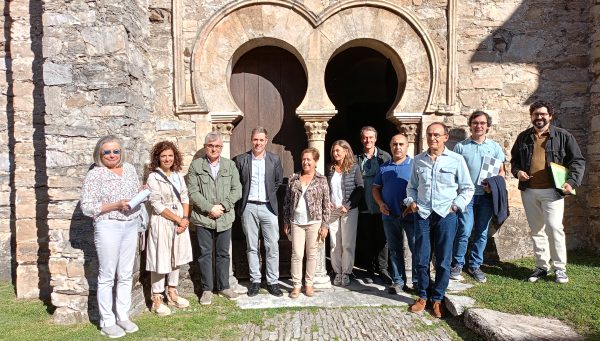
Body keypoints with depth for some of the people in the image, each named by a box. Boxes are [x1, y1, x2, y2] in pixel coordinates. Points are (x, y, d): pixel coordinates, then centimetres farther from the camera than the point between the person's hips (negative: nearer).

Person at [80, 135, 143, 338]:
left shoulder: (129, 169, 8)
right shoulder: (95, 175, -9)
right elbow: (87, 207, -12)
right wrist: (116, 205, -20)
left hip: (131, 226, 6)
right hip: (108, 227, -5)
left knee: (126, 275, 12)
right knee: (107, 277, 3)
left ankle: (123, 316, 25)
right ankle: (107, 323, 14)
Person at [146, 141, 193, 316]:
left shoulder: (178, 175, 7)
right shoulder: (153, 177, -11)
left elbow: (185, 198, 7)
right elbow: (158, 205, -15)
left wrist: (185, 218, -8)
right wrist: (178, 220, -13)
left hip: (180, 221, 6)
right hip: (162, 223, -6)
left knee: (176, 257, 15)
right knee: (160, 260, 1)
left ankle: (172, 293, 29)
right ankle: (157, 300, 14)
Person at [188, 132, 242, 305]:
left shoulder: (230, 165, 6)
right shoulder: (195, 166, 1)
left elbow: (237, 190, 2)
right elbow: (193, 192, -6)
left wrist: (222, 206, -11)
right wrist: (210, 208, -14)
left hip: (225, 218, 2)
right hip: (203, 218, -1)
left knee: (223, 254, 11)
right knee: (205, 254, 6)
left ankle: (224, 286, 24)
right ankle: (207, 289, 18)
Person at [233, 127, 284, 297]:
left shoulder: (274, 160, 4)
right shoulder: (240, 160, 1)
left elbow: (279, 181, 15)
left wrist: (271, 195, 9)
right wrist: (241, 200, 3)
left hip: (268, 207, 0)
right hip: (248, 208, 0)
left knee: (273, 246, 1)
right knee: (252, 246, 8)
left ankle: (273, 282, 11)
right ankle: (255, 281, 18)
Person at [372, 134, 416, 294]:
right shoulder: (384, 167, 11)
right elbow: (376, 187, 15)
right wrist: (380, 203, 0)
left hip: (411, 215, -3)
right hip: (390, 215, 4)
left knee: (416, 248, 1)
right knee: (395, 249, 12)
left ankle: (418, 281, 15)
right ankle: (398, 281, 23)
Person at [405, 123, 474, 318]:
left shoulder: (456, 160, 0)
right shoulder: (418, 160, 8)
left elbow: (467, 188, 6)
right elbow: (411, 186, 18)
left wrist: (456, 205, -5)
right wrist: (411, 201, 1)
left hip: (446, 215, -2)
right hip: (422, 214, 2)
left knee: (443, 261, 5)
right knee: (421, 259, 5)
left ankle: (437, 299, 19)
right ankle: (422, 296, 20)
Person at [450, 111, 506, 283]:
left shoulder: (495, 146, 8)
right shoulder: (461, 146, 3)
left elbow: (501, 171, 10)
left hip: (487, 196, 3)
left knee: (482, 233, 8)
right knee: (464, 231, -8)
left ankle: (475, 265, 22)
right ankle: (457, 265, 7)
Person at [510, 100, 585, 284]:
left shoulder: (563, 136, 1)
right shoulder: (523, 137, 10)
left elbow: (578, 161, 1)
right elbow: (514, 159, 20)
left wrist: (572, 182, -12)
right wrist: (517, 171, -1)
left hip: (552, 191, -4)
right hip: (529, 191, 4)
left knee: (554, 228, -8)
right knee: (536, 230, 10)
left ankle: (560, 268, 7)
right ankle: (542, 266, 21)